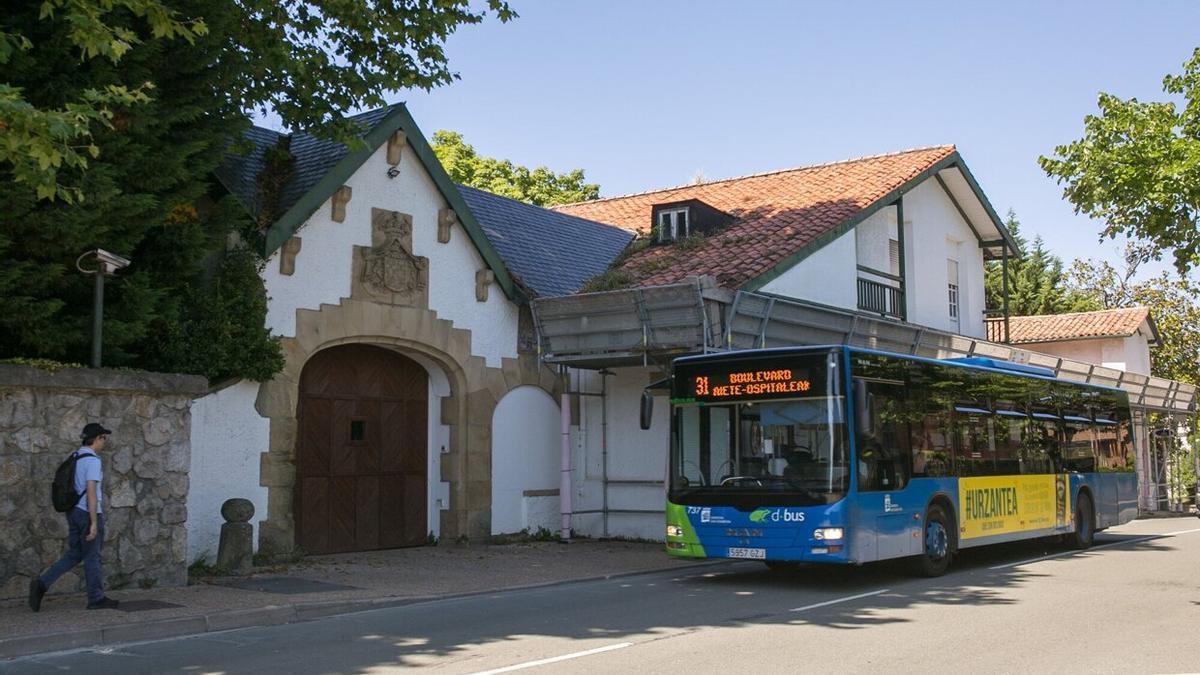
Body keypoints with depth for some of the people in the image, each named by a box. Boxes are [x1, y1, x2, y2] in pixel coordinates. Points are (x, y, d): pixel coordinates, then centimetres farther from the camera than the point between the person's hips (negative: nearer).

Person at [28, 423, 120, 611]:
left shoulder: (75, 458, 11)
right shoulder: (92, 460, -16)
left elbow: (72, 489, 17)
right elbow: (91, 492, -21)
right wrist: (94, 523, -21)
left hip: (73, 511, 8)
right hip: (88, 513, -8)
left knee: (74, 555, 14)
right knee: (91, 557, 3)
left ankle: (41, 583, 0)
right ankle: (96, 599, 13)